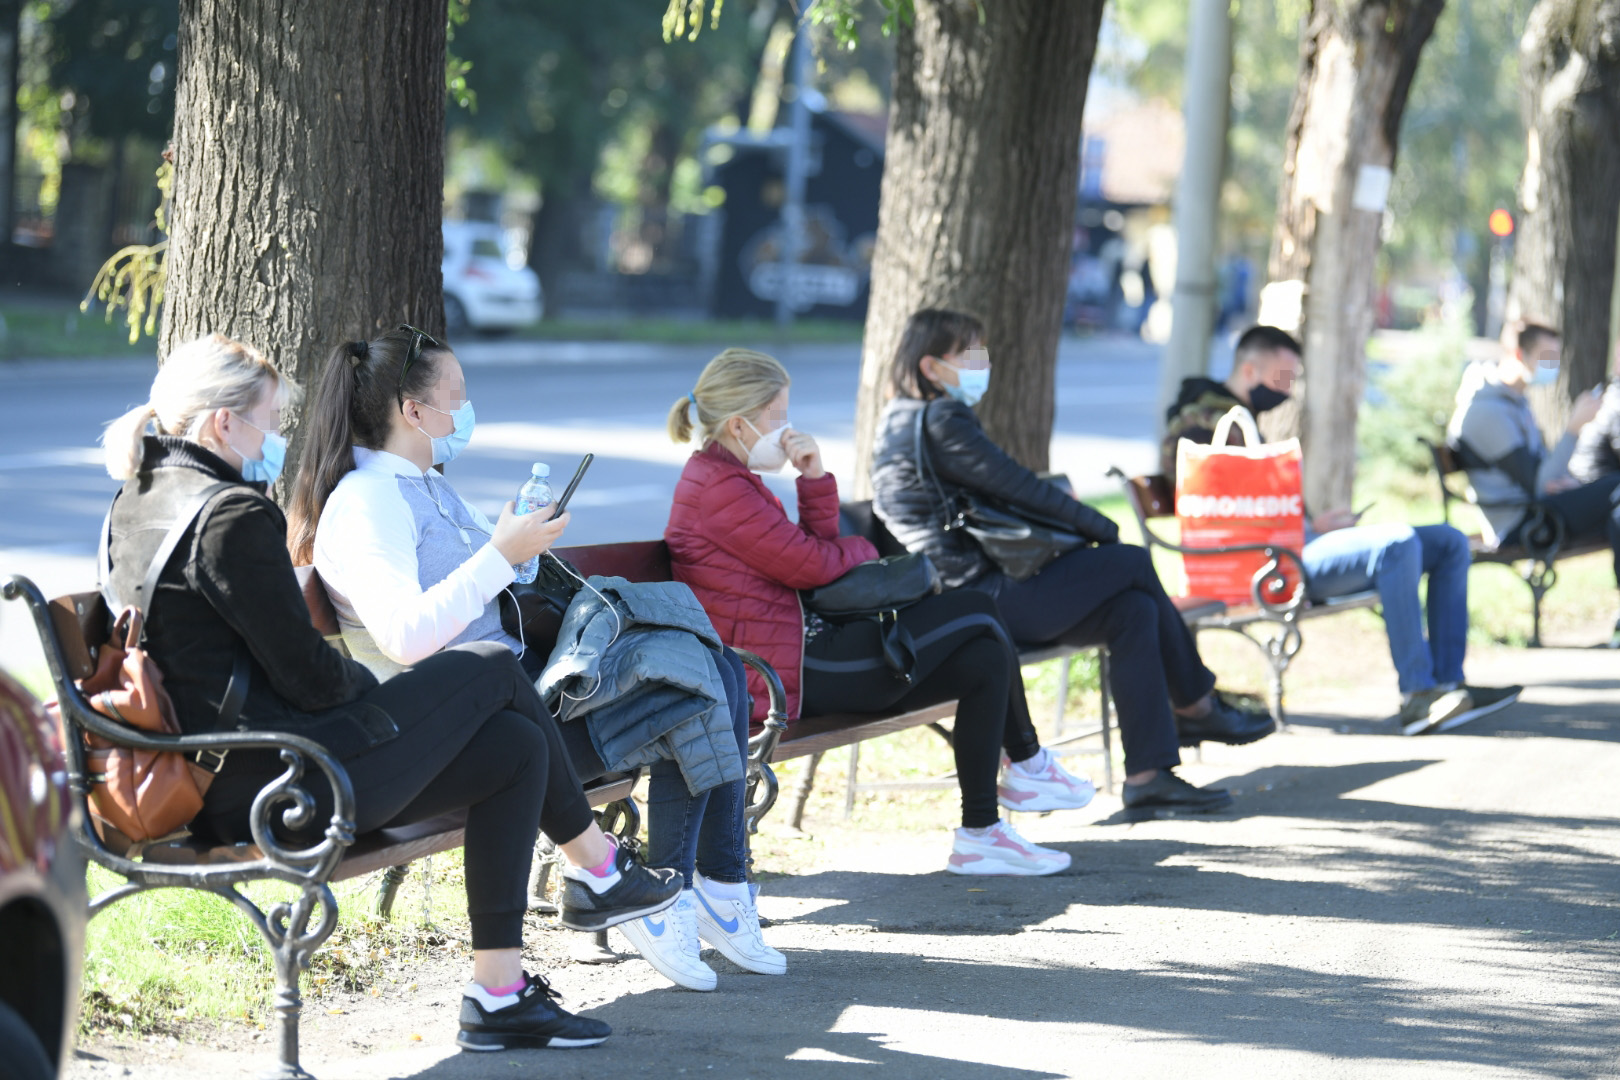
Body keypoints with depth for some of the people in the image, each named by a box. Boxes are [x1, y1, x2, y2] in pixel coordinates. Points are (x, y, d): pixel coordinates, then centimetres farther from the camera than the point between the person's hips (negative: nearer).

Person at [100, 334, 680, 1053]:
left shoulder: (137, 501, 13)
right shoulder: (232, 516, -19)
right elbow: (309, 676, -17)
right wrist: (370, 686, 4)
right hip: (290, 788, -10)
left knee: (515, 746, 14)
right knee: (494, 669, 7)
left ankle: (498, 993, 13)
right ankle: (598, 870, 25)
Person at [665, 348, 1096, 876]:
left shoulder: (723, 478, 20)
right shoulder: (720, 490, -16)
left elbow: (816, 548, 17)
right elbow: (810, 564, -16)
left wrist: (814, 477, 2)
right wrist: (862, 550, 5)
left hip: (806, 648, 11)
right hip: (794, 671, -11)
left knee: (983, 661, 7)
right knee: (976, 616, -2)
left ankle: (979, 835, 10)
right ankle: (1026, 763, 15)